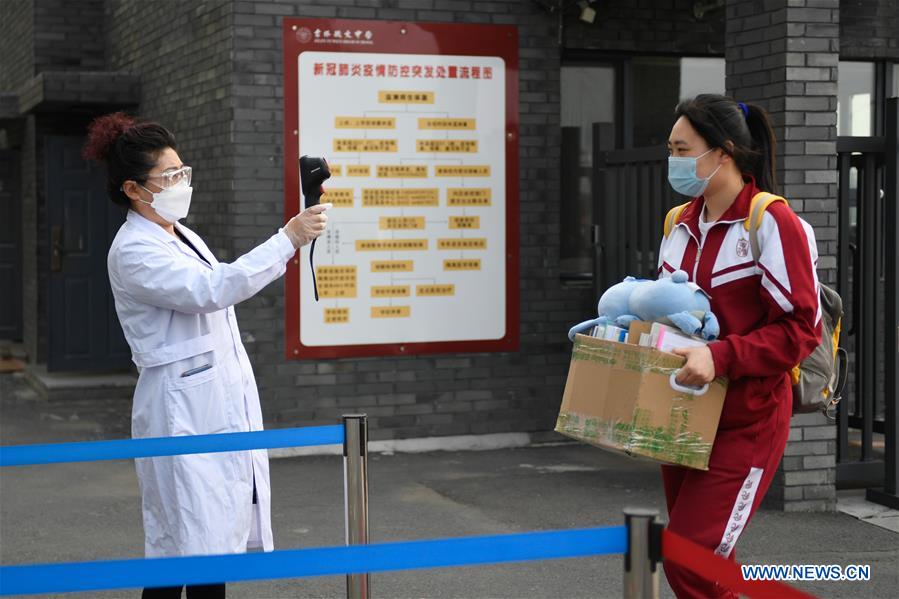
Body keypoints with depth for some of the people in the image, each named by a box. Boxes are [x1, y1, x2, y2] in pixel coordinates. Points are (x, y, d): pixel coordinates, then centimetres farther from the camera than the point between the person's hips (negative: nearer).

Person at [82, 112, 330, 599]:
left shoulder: (184, 237, 16)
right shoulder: (133, 251, -12)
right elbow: (211, 290, -25)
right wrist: (289, 238, -27)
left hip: (226, 407, 9)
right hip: (184, 414, -9)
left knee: (218, 542, 10)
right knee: (187, 548, -6)